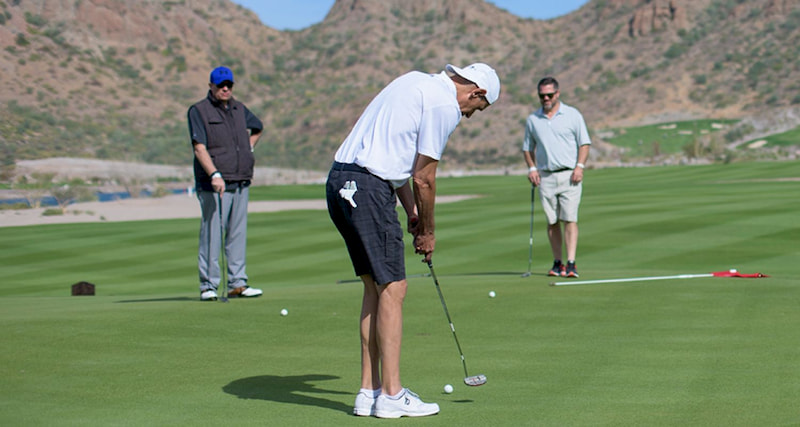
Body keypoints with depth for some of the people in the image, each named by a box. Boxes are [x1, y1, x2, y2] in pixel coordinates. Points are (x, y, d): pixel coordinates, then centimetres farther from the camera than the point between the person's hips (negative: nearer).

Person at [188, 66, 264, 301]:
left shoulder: (239, 109, 15)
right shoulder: (198, 111, -3)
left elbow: (256, 127, 36)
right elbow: (199, 148, -13)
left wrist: (249, 148, 19)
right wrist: (214, 174, -25)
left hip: (241, 182, 6)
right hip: (213, 184, -6)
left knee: (238, 233, 7)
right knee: (211, 234, -7)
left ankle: (237, 283, 12)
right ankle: (208, 285, -2)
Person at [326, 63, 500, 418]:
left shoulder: (416, 82, 21)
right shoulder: (445, 105, -8)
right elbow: (423, 179, -6)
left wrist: (412, 212, 20)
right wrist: (428, 232, 8)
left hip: (339, 181, 10)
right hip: (368, 188, -10)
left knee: (375, 288, 13)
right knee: (392, 288, -4)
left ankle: (369, 390, 15)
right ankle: (391, 395, -2)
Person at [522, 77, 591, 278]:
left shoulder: (573, 115, 4)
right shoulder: (532, 119, 11)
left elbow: (584, 143, 4)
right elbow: (528, 148, 18)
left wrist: (580, 166, -9)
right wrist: (531, 168, 2)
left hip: (569, 175, -3)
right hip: (545, 176, 3)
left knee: (569, 219, -10)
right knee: (552, 222, 4)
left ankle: (571, 264, -13)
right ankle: (557, 263, 10)